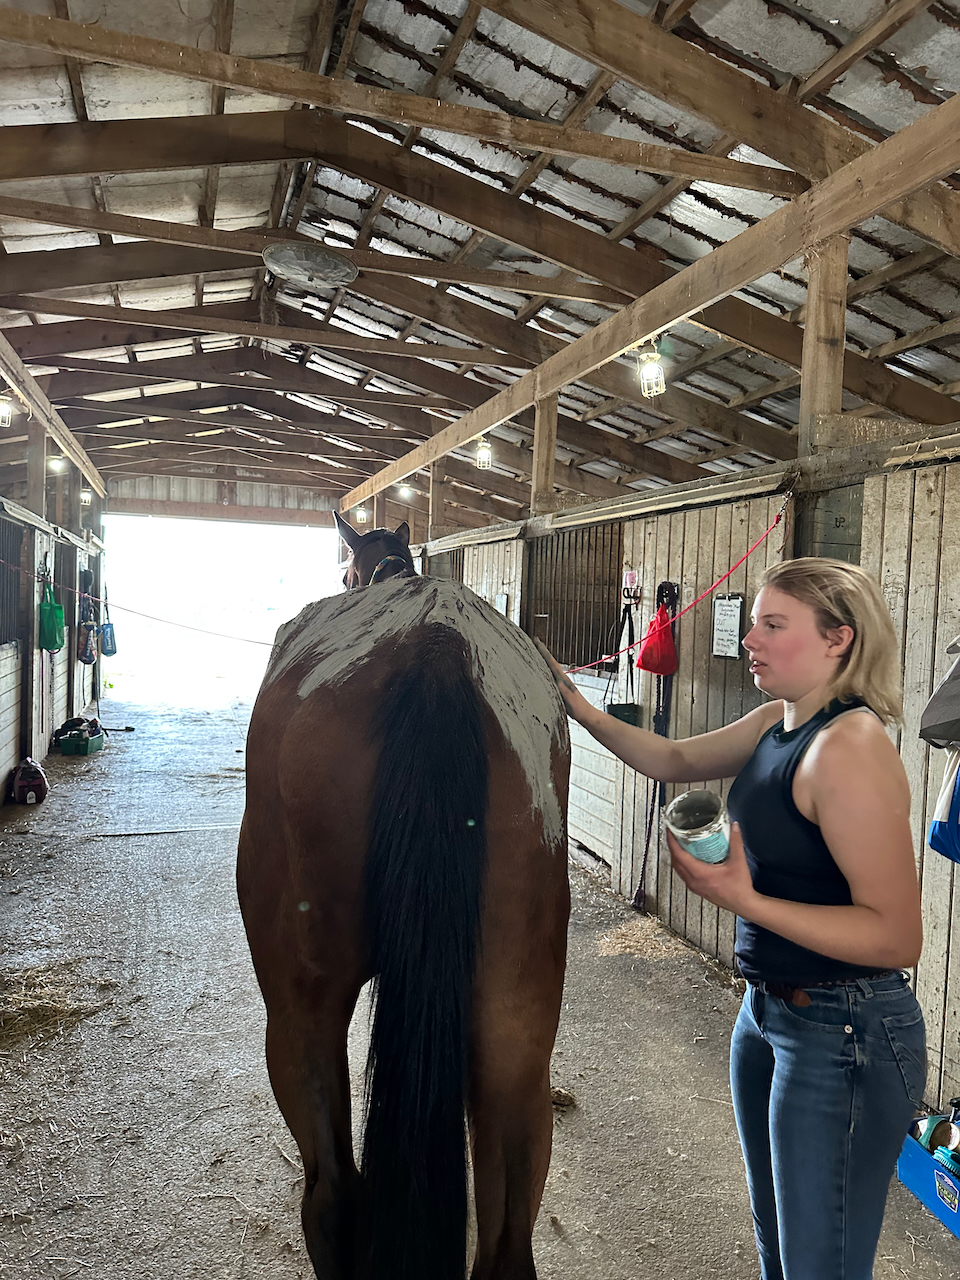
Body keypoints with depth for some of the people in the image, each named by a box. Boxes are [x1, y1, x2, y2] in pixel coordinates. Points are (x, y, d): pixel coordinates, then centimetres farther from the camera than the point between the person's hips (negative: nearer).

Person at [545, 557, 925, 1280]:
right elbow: (678, 761, 15)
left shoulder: (850, 744, -26)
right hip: (769, 1011, 9)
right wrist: (581, 710, 5)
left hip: (842, 1037, -9)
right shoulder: (777, 724, 1)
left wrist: (744, 899, -30)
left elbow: (899, 936, -27)